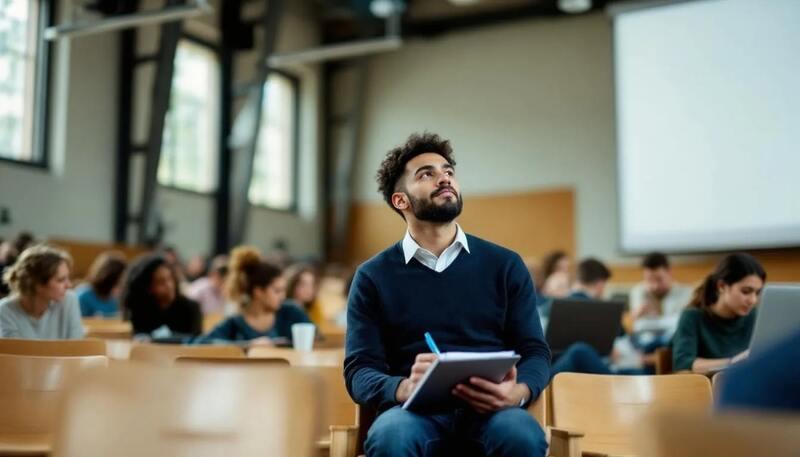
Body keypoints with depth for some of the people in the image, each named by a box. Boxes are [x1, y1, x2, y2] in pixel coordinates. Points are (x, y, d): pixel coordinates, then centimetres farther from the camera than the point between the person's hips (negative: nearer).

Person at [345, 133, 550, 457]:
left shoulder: (505, 265, 14)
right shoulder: (373, 276, 11)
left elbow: (535, 351, 10)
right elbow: (359, 370, 4)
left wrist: (516, 393, -15)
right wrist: (404, 388, -20)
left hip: (489, 409, 1)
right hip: (416, 409, -1)